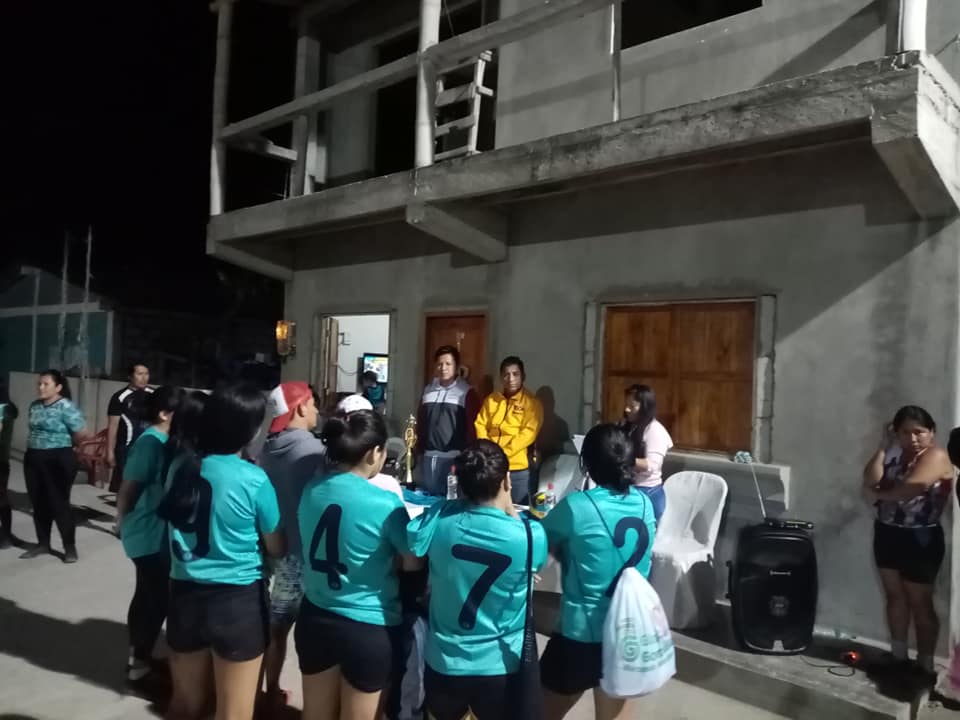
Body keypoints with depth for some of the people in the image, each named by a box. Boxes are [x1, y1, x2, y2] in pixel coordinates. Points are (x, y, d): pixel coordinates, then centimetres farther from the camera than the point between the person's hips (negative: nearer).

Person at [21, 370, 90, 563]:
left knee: (59, 503, -2)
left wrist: (61, 442, 0)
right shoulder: (35, 406, 7)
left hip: (58, 460, -7)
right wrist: (37, 445, 9)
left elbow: (81, 434, -15)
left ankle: (70, 547, 9)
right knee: (38, 503, 13)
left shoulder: (66, 407, -14)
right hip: (33, 459, 7)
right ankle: (43, 543, 27)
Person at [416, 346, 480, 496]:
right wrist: (419, 449, 11)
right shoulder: (428, 390, 12)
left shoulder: (467, 392, -2)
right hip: (428, 456, 5)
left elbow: (472, 426, -5)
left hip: (454, 457, -5)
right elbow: (420, 421, 15)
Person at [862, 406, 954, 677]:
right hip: (887, 533, 7)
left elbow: (914, 487, -26)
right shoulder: (895, 453, 7)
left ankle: (925, 666, 15)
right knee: (894, 596, 15)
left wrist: (878, 493, -11)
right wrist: (884, 445, -9)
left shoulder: (936, 456, -13)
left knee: (920, 603, 3)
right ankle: (898, 657, 27)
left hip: (920, 539, -7)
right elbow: (870, 480, -6)